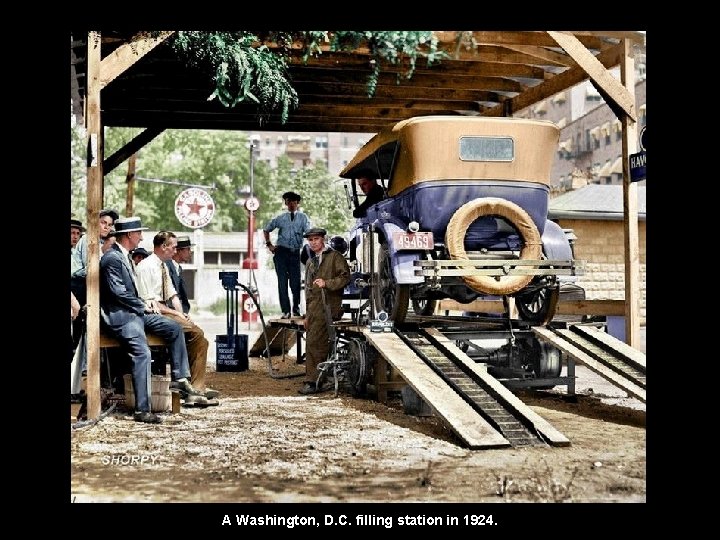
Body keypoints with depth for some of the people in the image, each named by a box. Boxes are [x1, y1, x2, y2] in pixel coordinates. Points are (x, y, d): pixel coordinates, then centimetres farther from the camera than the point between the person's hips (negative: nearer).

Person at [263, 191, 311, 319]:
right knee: (282, 281, -5)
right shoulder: (280, 218, 9)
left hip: (295, 253, 0)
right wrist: (269, 245, 12)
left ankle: (296, 309, 18)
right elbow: (266, 230, 22)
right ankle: (286, 311, -4)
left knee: (295, 282, 1)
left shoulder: (303, 218, 5)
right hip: (281, 252, 1)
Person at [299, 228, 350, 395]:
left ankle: (313, 382, -11)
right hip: (313, 309, 7)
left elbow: (345, 277, -8)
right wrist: (307, 314, 22)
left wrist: (326, 283, -19)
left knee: (313, 343, -14)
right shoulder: (310, 262, 23)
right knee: (319, 345, 7)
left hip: (326, 307, -7)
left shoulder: (335, 257, 1)